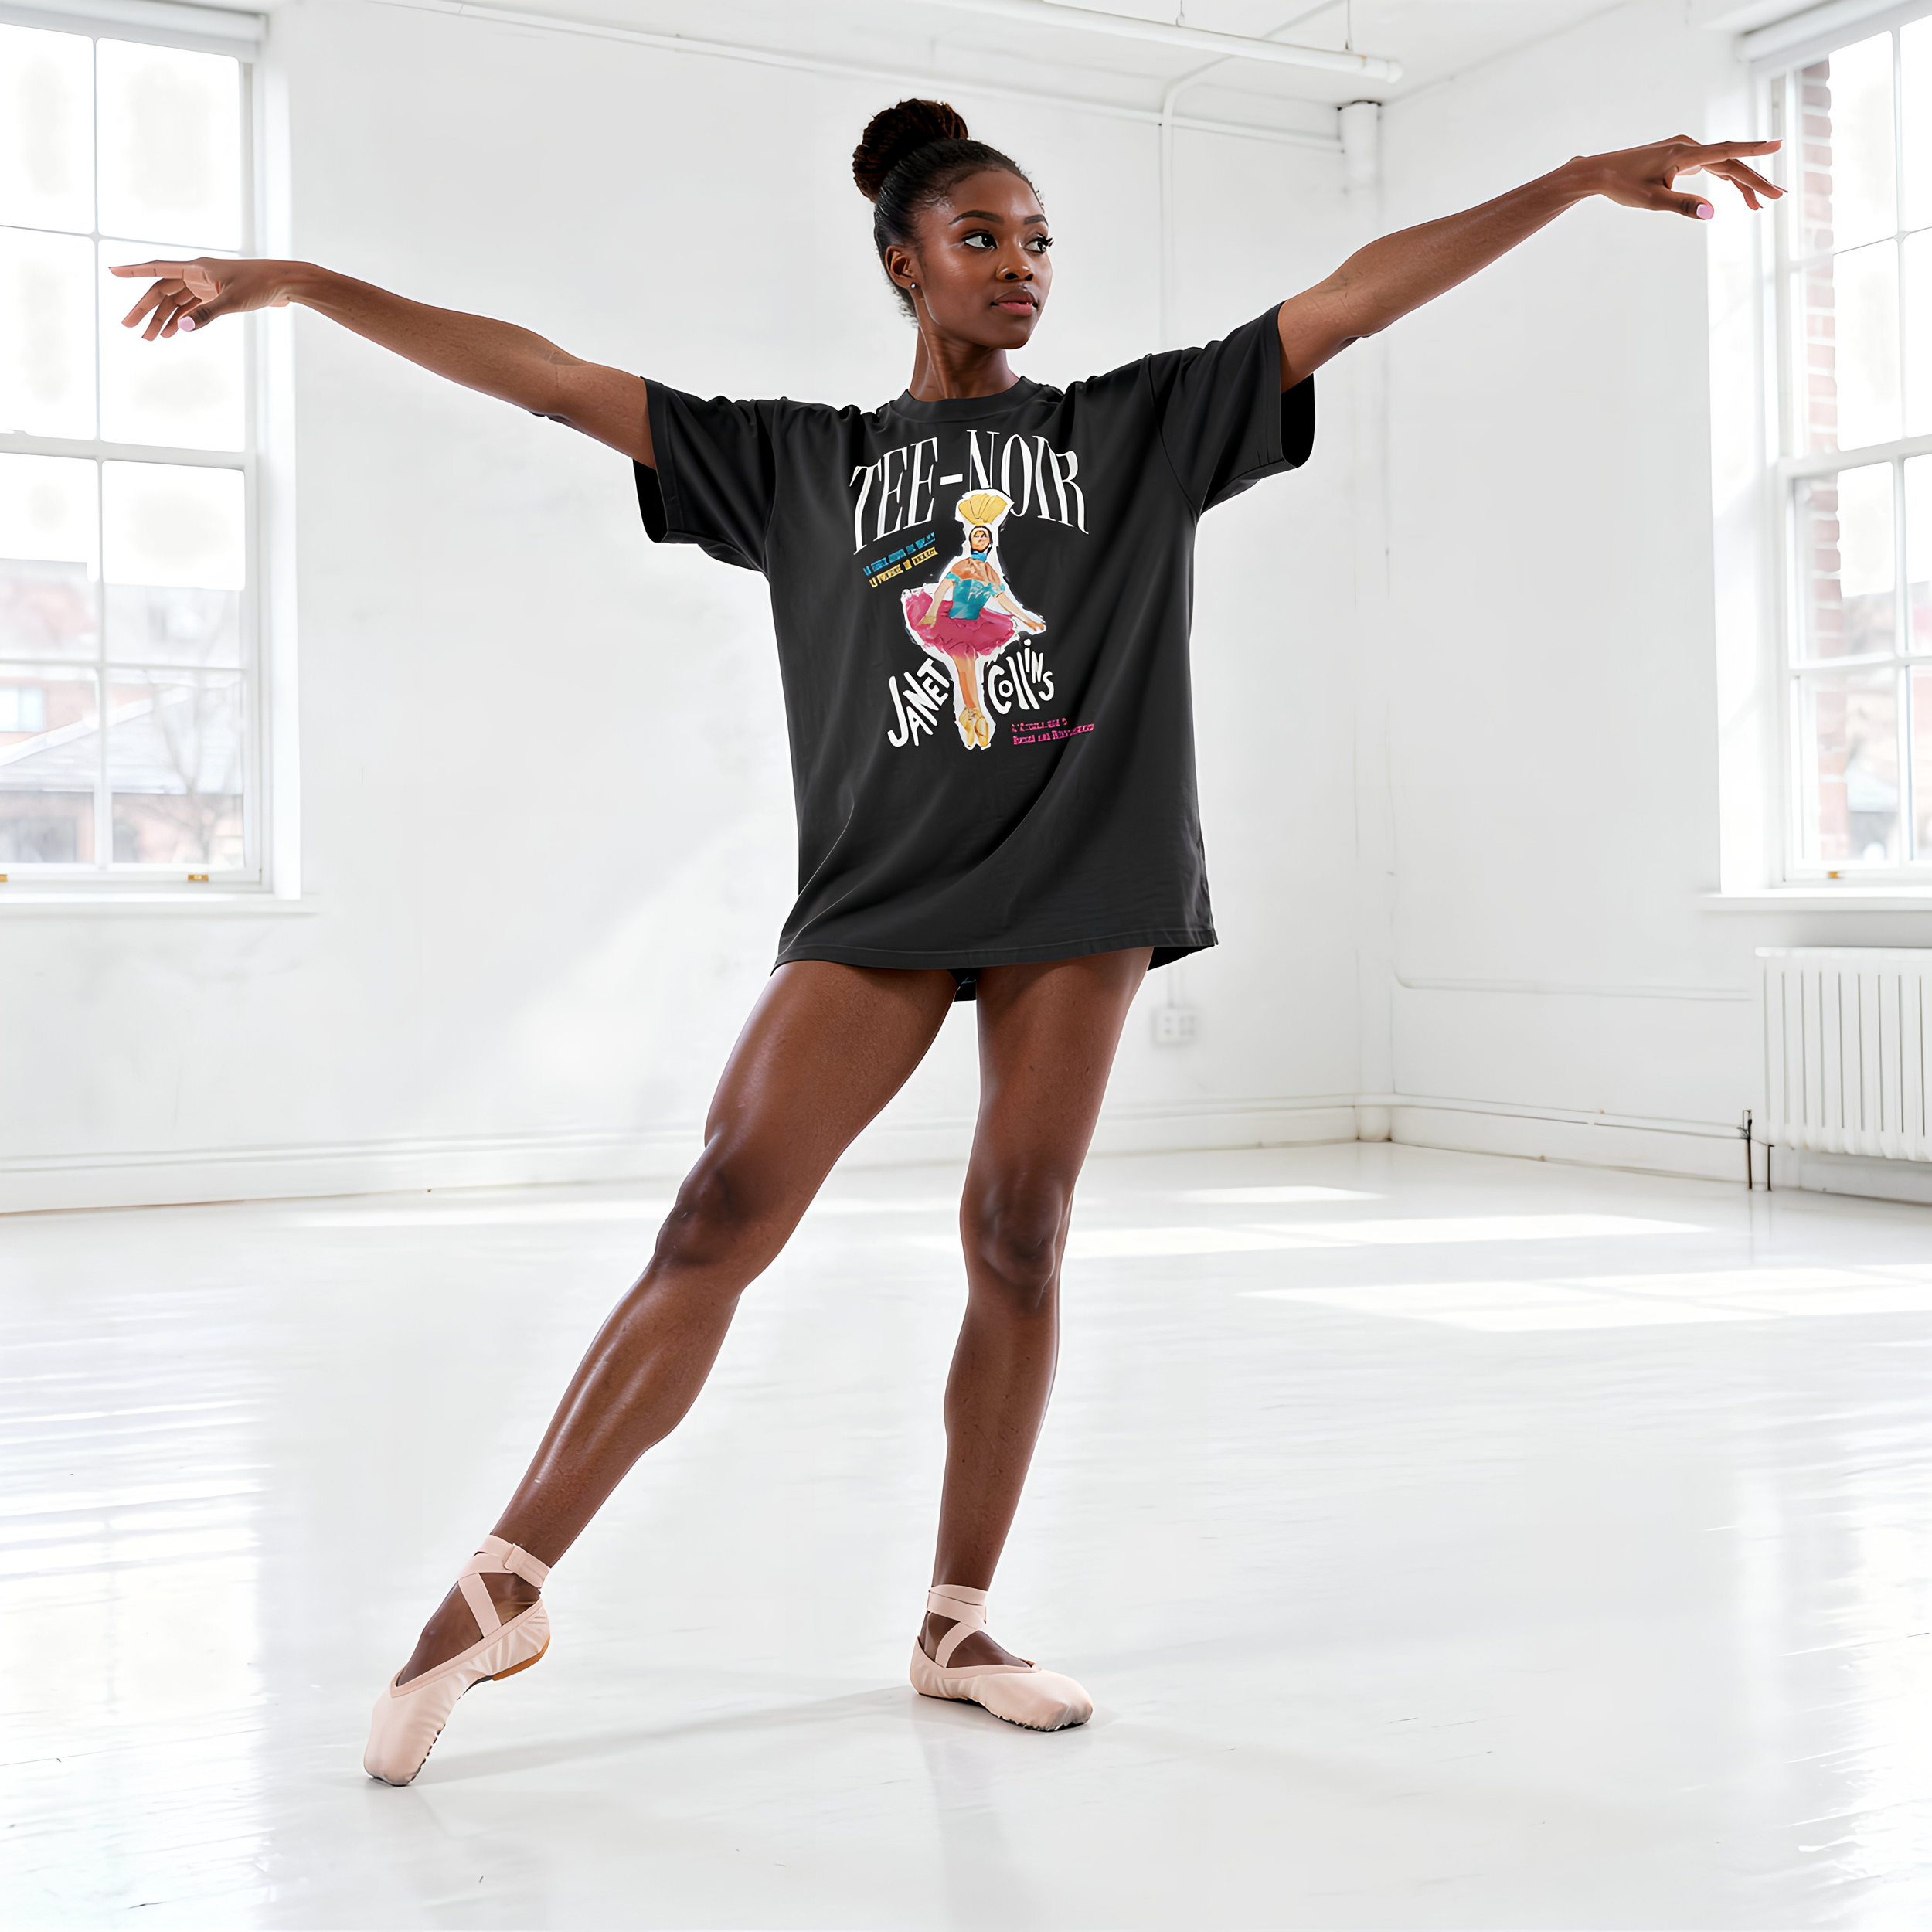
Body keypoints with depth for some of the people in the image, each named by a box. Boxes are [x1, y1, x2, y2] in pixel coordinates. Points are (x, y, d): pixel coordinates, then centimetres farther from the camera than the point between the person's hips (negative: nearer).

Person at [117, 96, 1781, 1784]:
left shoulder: (1140, 425, 13)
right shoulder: (803, 460, 13)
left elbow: (1355, 299, 8)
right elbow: (556, 379, 10)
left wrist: (1593, 177, 4)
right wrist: (298, 282, 8)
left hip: (1079, 883, 1)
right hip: (878, 891, -1)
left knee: (1019, 1246, 0)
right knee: (718, 1225, -10)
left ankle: (958, 1627, 13)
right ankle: (507, 1585, -1)